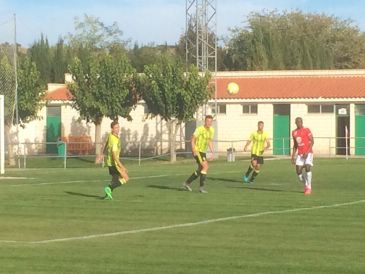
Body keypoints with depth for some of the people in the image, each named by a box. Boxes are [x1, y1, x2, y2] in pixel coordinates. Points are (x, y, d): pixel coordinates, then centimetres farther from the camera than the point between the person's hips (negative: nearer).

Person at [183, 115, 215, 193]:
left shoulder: (211, 130, 6)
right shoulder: (199, 129, -16)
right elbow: (193, 139, -14)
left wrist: (212, 152, 7)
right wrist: (194, 151, -24)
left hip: (203, 152, 8)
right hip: (197, 151, -8)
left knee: (200, 170, 11)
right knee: (205, 166, -20)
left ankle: (187, 183, 26)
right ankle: (201, 187, -17)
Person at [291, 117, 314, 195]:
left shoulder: (306, 130, -4)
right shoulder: (294, 132, 12)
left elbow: (312, 141, -8)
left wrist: (307, 152, -18)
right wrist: (293, 156, 15)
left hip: (308, 153, -5)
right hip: (300, 154, 5)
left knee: (307, 167, -21)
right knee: (298, 171, -6)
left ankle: (309, 187, -11)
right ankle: (305, 185, 17)